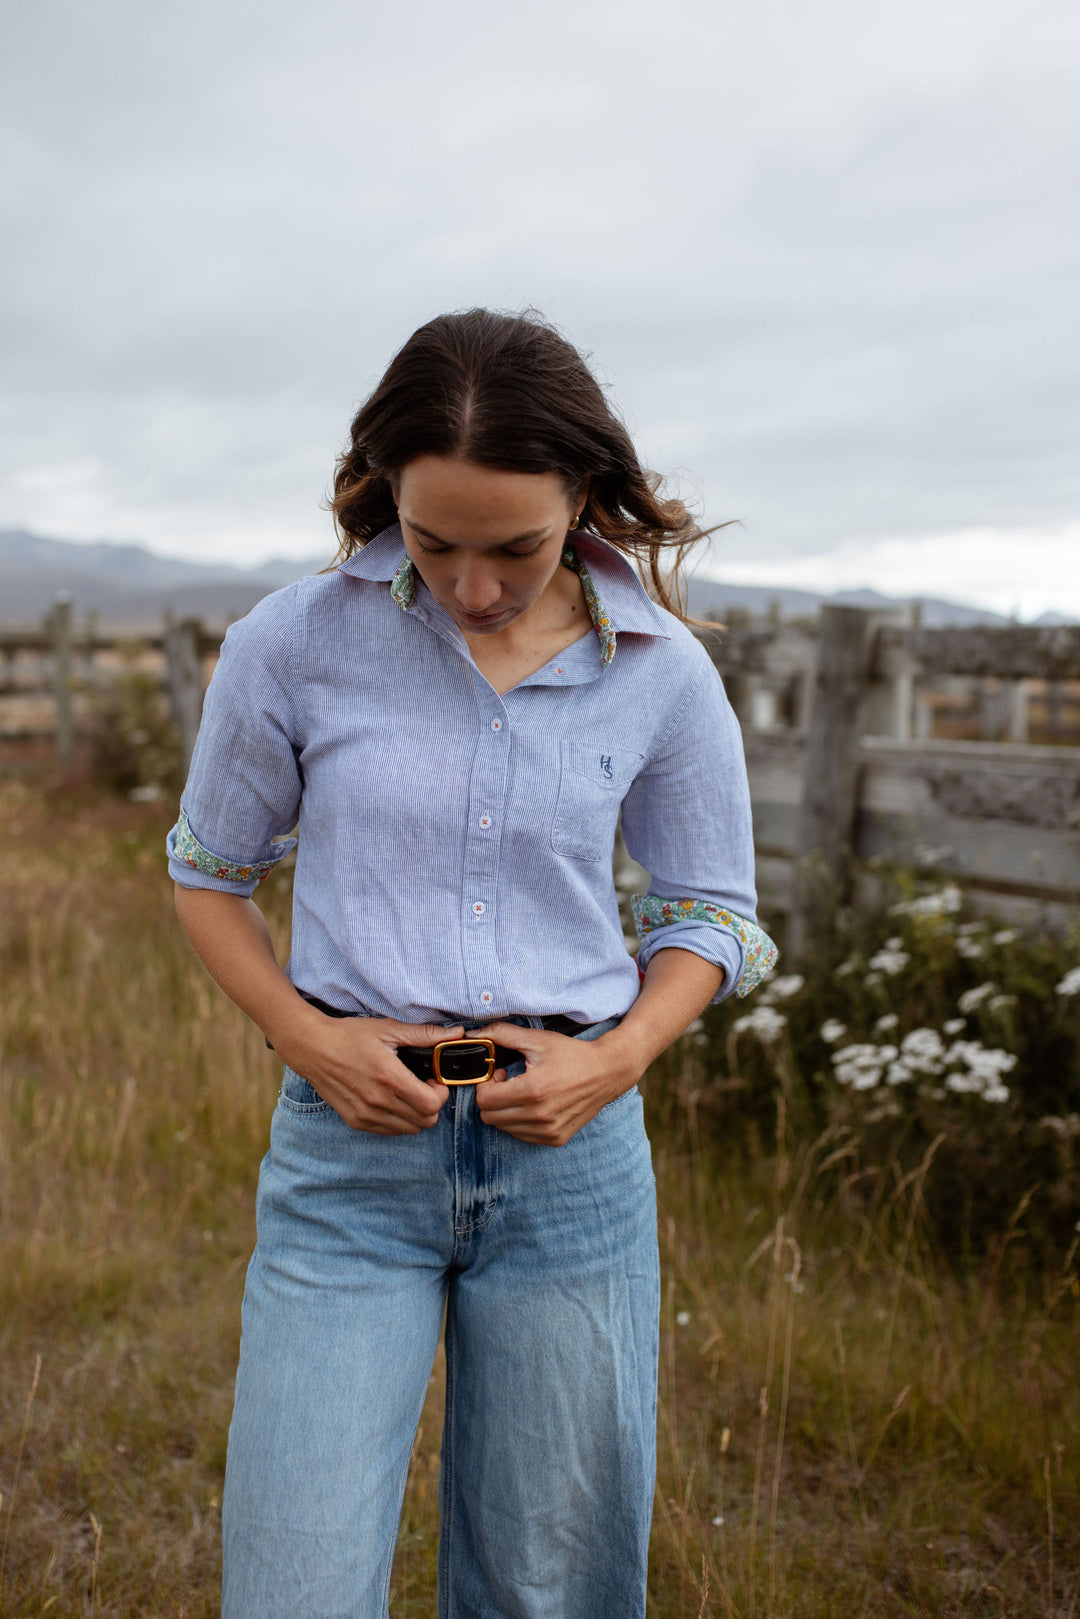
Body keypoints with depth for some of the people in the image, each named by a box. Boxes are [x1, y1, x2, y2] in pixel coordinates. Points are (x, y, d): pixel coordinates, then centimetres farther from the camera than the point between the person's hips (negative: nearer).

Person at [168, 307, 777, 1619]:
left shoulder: (662, 672, -3)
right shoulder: (294, 644, -6)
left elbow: (711, 913, 9)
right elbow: (208, 870, 8)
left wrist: (618, 1057, -8)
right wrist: (305, 1035, -7)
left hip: (570, 1154, 2)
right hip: (353, 1144, -1)